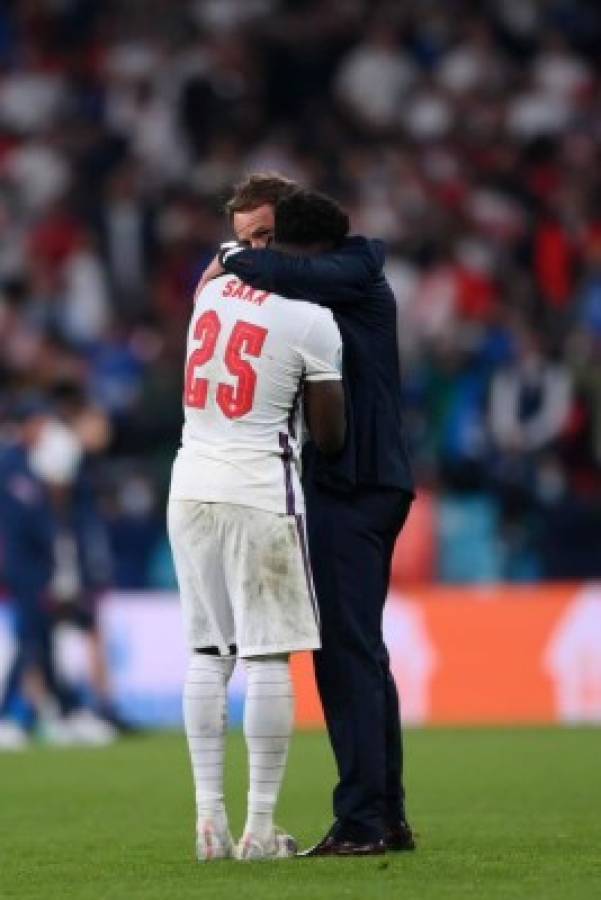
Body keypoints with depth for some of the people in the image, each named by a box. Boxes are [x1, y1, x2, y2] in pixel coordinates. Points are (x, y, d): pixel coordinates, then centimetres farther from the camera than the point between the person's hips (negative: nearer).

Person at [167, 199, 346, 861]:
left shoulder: (212, 291, 5)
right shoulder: (312, 321, -10)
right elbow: (328, 437, -3)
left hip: (191, 485, 6)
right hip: (259, 493, -6)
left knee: (207, 654, 10)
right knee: (267, 657, -1)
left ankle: (209, 820, 8)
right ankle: (260, 829, -2)